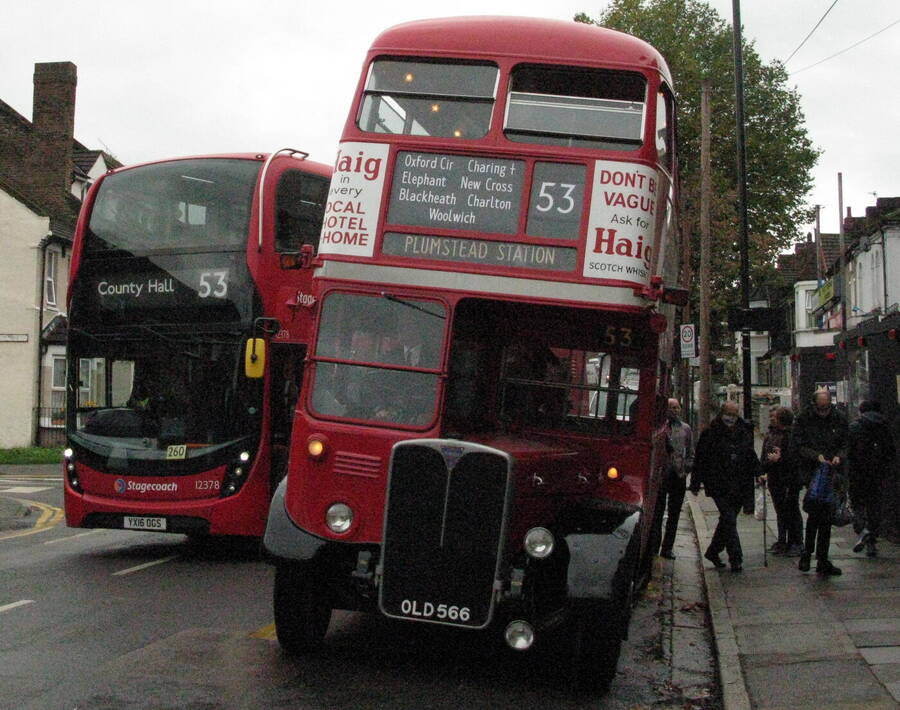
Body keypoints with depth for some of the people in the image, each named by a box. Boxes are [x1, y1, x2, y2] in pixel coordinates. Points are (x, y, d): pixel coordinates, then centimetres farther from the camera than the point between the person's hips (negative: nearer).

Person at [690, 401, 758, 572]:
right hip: (719, 485, -5)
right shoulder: (710, 433, -4)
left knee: (727, 519, 12)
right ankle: (736, 559, -9)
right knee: (729, 520, -11)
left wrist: (758, 474, 7)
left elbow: (751, 456, 20)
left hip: (739, 486, 5)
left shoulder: (744, 432, 9)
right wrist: (695, 484, -1)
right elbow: (700, 459, -1)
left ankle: (713, 552, 28)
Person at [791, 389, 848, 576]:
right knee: (816, 510, -16)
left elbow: (845, 444, 11)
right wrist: (816, 456, -16)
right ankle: (807, 552, 3)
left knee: (826, 518, 5)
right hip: (812, 473, -3)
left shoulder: (839, 420, 6)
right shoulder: (804, 420, -2)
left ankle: (822, 560, 12)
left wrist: (839, 457, -9)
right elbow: (796, 446, -3)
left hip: (832, 474, 3)